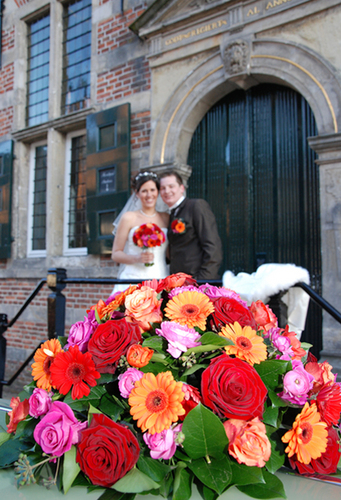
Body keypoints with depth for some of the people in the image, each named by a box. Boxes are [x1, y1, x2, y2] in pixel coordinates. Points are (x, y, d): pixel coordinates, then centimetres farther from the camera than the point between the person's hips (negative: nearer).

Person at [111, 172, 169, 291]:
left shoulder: (166, 218, 13)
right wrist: (136, 258, -12)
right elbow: (115, 254, 3)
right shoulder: (128, 218, 5)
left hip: (159, 281, 2)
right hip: (134, 279, -2)